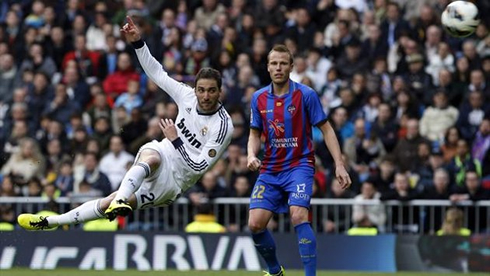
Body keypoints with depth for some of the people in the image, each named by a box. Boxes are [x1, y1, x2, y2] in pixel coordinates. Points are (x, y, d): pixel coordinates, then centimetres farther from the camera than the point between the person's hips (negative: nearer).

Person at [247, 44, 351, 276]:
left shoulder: (306, 95, -7)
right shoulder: (259, 98, 4)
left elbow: (326, 129, -3)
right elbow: (255, 134, 13)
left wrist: (339, 164, -11)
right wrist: (251, 155, -9)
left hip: (299, 165, -4)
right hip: (270, 169, 4)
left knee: (298, 216, -26)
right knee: (255, 224, -5)